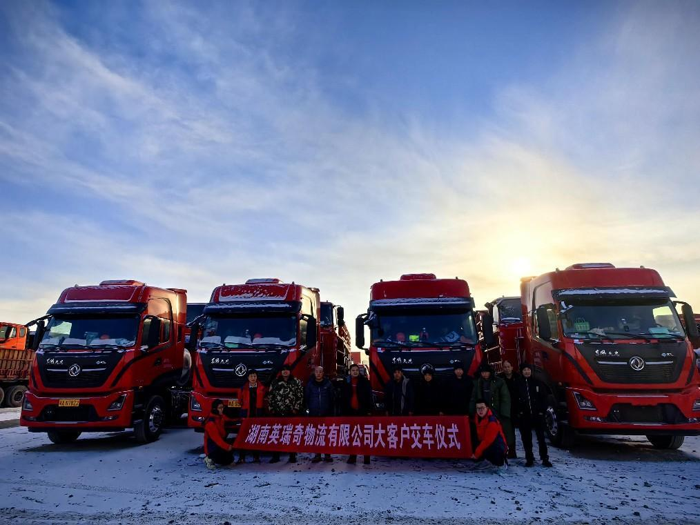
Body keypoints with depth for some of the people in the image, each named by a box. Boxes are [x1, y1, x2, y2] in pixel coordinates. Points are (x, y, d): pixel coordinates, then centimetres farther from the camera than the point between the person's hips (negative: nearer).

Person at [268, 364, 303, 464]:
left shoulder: (296, 382, 3)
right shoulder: (275, 382, 10)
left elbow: (300, 396, -1)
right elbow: (270, 396, 12)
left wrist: (296, 408, -7)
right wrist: (271, 408, 5)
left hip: (291, 413, -2)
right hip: (278, 413, 2)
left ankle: (292, 456, 9)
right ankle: (275, 456, 12)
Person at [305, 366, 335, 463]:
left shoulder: (328, 383, 2)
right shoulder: (310, 384, 4)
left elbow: (332, 398, 3)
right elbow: (306, 397, 7)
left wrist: (331, 410, 0)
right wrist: (309, 408, 1)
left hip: (326, 414, -1)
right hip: (314, 414, 1)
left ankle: (327, 454, 11)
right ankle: (317, 454, 13)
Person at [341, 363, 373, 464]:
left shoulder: (364, 381, 0)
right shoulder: (346, 382, 6)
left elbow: (369, 396, -2)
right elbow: (344, 398, 6)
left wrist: (369, 410, -8)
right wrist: (344, 411, 1)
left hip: (362, 411, -2)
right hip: (350, 412, 2)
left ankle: (366, 457, 8)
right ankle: (352, 457, 14)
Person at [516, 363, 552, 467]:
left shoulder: (537, 382, 4)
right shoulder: (518, 383, 1)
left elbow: (544, 397, 5)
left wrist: (542, 410, -4)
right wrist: (518, 412, -5)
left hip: (537, 414, 0)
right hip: (524, 415, 0)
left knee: (541, 436, 0)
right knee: (526, 438, 5)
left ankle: (545, 458, 9)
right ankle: (529, 459, 14)